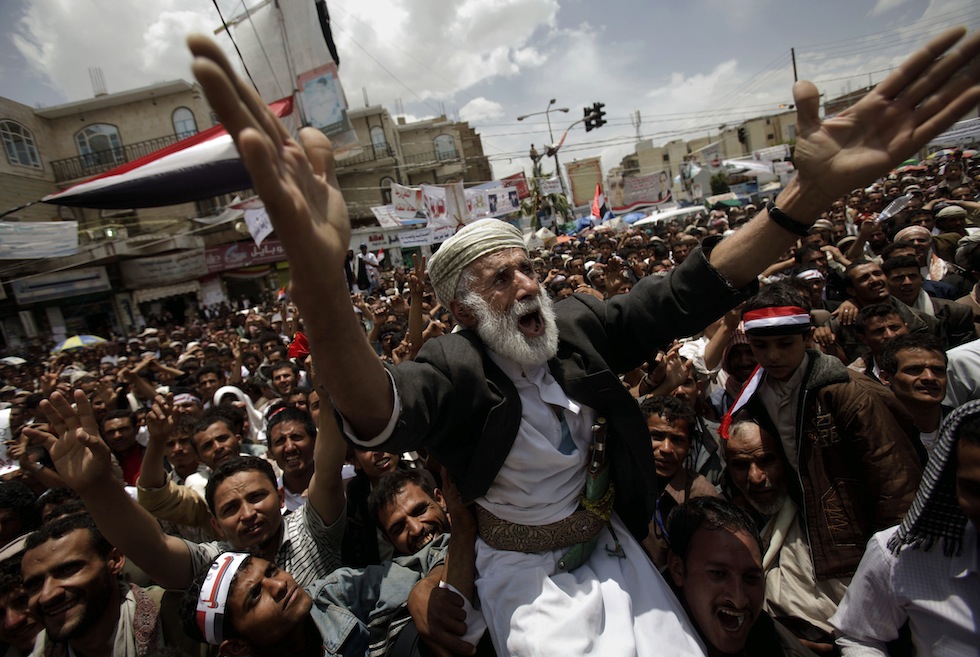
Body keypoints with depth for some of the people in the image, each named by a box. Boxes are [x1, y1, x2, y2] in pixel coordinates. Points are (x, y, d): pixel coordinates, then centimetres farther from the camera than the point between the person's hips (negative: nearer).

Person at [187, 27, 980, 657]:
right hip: (526, 572, -4)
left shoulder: (575, 326, -10)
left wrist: (809, 193, -31)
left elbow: (690, 292, -16)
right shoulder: (454, 367, -24)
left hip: (610, 546, 5)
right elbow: (379, 410, -46)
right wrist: (319, 274, -68)